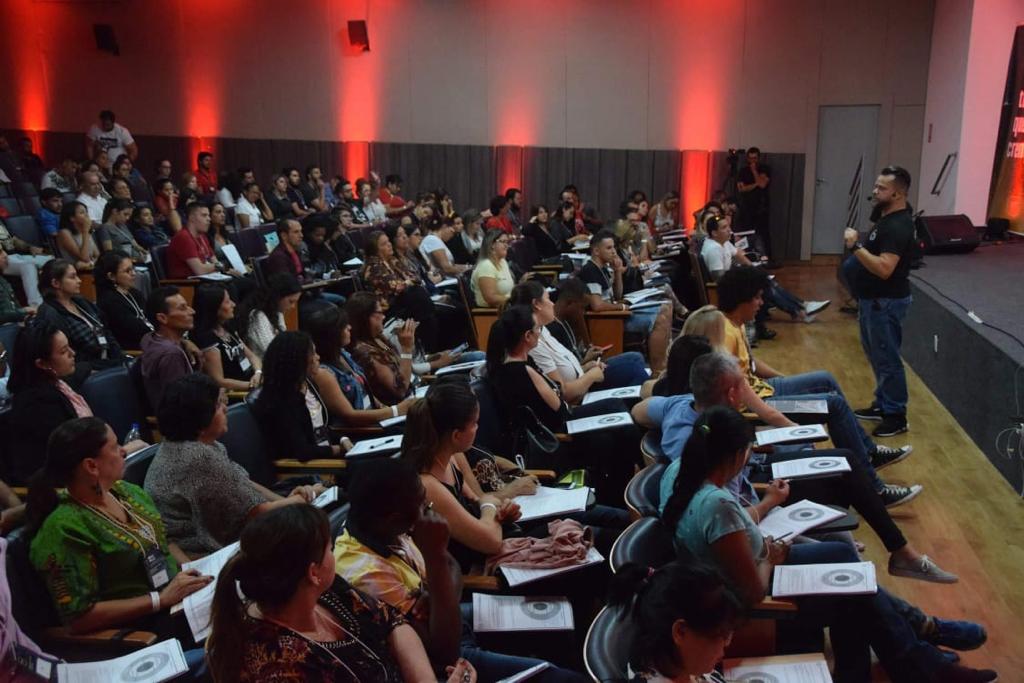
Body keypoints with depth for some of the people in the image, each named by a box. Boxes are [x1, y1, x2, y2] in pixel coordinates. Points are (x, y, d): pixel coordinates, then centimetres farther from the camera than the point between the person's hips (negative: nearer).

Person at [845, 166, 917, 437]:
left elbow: (884, 269, -31)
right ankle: (882, 405, 31)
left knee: (887, 359, -2)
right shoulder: (888, 219, 10)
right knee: (877, 356, 19)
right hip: (874, 300, 11)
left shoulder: (898, 226, -22)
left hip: (886, 302, -10)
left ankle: (897, 416, 8)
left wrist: (856, 246, -28)